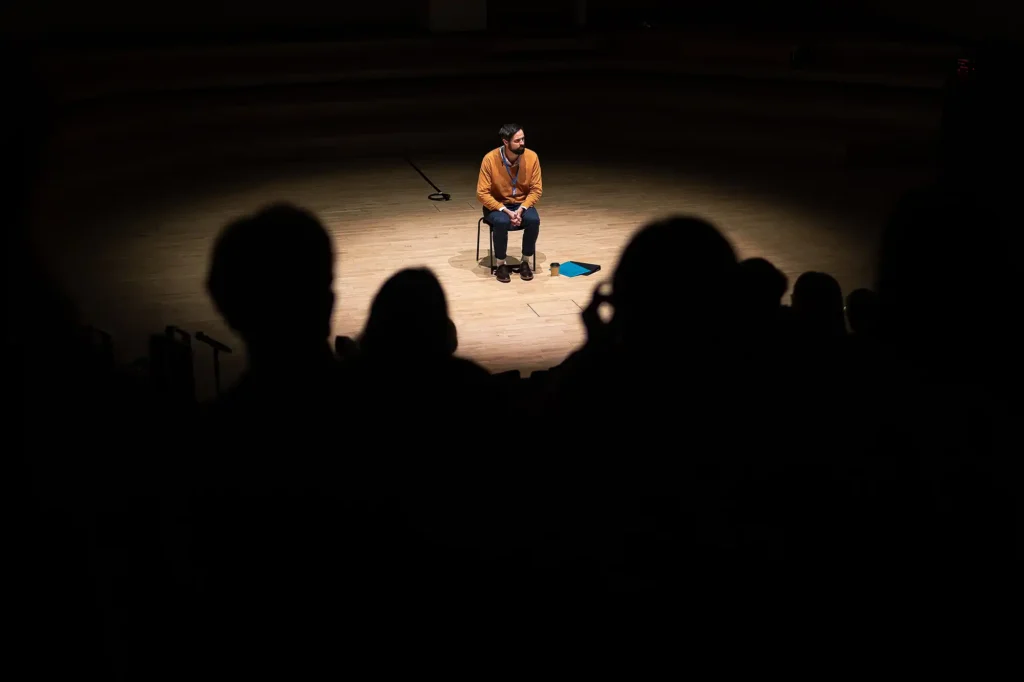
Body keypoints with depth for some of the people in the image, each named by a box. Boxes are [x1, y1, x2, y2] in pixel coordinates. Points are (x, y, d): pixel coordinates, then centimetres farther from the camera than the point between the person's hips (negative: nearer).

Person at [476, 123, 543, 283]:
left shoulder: (531, 157, -13)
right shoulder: (490, 159, -20)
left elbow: (536, 190, -8)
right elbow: (482, 193, -18)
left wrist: (521, 210, -23)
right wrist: (506, 211, -26)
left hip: (522, 204, 2)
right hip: (497, 205, -2)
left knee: (534, 220, -30)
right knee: (501, 222, -35)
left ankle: (525, 263, -10)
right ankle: (501, 265, -14)